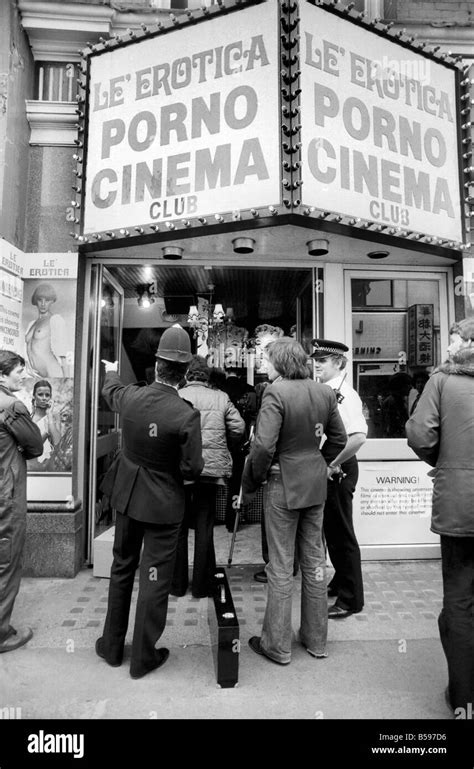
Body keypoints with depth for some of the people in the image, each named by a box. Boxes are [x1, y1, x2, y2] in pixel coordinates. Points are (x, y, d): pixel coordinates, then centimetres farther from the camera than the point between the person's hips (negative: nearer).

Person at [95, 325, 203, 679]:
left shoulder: (129, 397, -11)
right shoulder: (187, 415, -24)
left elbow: (110, 389, 14)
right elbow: (192, 469, -19)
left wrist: (112, 371, 36)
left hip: (127, 496, 5)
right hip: (163, 503, -4)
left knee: (122, 570, 22)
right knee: (155, 578, 11)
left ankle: (112, 645, 38)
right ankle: (144, 655, 26)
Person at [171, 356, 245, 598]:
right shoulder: (221, 398, 1)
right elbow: (238, 428, 0)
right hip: (211, 469, 1)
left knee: (178, 526, 13)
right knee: (204, 528, 11)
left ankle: (177, 584, 24)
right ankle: (201, 586, 20)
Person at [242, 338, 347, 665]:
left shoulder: (276, 393, -18)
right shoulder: (325, 393, 1)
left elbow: (263, 447, -23)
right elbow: (339, 438, 8)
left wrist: (252, 480, -8)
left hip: (283, 485, -6)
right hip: (316, 484, 6)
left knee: (281, 567, 7)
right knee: (314, 561, 17)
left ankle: (277, 645, 22)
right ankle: (316, 639, 32)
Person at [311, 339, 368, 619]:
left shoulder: (345, 394, -17)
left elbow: (359, 436, -28)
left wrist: (333, 465, -22)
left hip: (339, 470, -8)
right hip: (322, 469, 8)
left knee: (342, 533, 3)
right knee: (331, 530, 21)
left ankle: (351, 599, 18)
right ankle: (340, 582, 40)